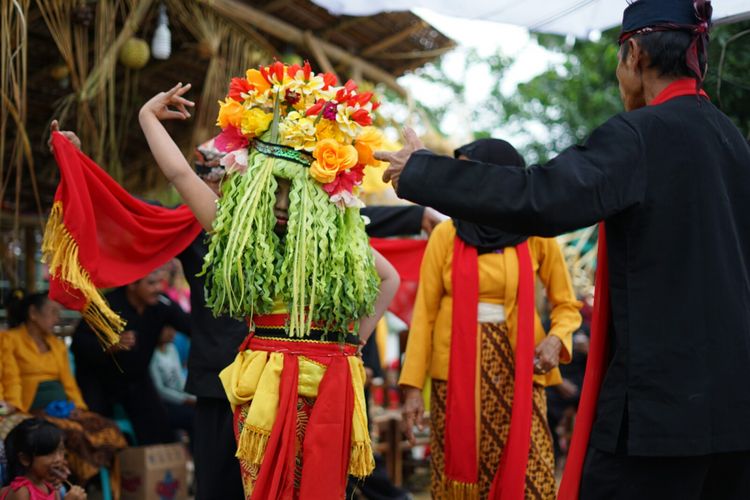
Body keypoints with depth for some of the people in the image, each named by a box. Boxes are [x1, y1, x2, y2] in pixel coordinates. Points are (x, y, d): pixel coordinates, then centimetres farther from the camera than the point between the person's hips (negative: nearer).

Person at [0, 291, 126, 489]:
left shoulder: (58, 344, 25)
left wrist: (79, 408, 1)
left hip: (64, 410, 6)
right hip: (35, 412, -6)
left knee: (108, 430, -23)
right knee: (74, 434, -35)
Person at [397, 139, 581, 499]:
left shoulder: (537, 237, 3)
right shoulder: (446, 235, 2)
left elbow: (566, 304, 10)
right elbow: (424, 312, 1)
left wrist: (556, 339, -11)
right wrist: (413, 384, -5)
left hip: (516, 371, 0)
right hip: (456, 371, 0)